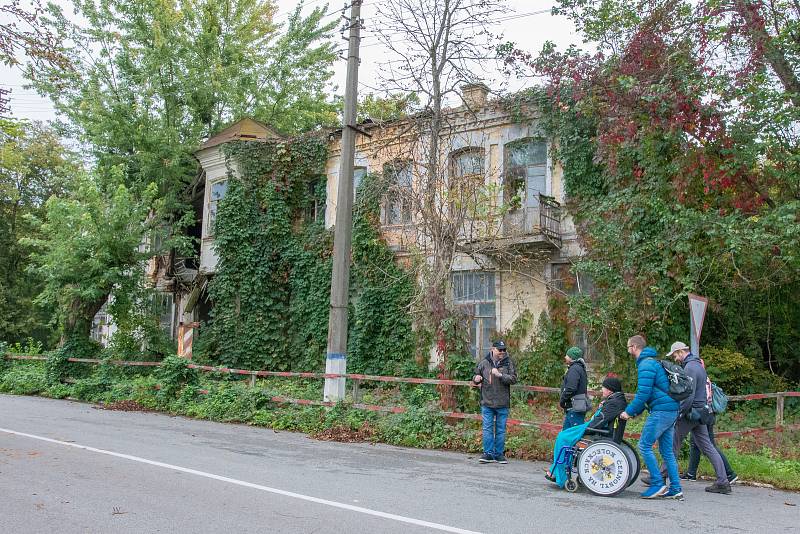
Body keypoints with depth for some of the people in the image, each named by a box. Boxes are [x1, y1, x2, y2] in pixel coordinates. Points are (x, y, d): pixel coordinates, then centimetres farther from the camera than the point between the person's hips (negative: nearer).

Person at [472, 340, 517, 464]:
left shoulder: (508, 363, 0)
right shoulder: (484, 363, 3)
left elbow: (513, 379, -8)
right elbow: (476, 377, 14)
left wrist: (500, 375, -20)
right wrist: (476, 379, -8)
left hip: (502, 404, 0)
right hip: (487, 402, 0)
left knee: (501, 430, 9)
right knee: (487, 429, 3)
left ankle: (499, 454, 19)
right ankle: (488, 453, 11)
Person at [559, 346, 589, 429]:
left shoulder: (574, 369, -16)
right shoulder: (579, 368, 18)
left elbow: (570, 388, -25)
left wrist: (562, 400, -12)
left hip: (575, 408, -11)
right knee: (565, 431, 16)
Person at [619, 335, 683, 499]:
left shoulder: (646, 364, -12)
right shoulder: (651, 362, 21)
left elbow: (643, 393, -19)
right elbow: (647, 393, 25)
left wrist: (629, 411, -9)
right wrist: (634, 412, 20)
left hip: (661, 411, -10)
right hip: (672, 411, 10)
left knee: (644, 445, -7)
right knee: (667, 450, 11)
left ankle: (658, 484, -6)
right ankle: (675, 489, 12)